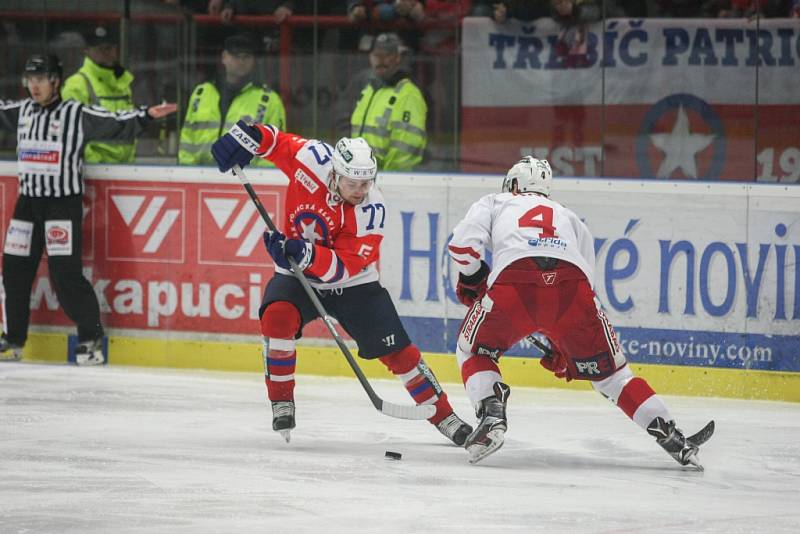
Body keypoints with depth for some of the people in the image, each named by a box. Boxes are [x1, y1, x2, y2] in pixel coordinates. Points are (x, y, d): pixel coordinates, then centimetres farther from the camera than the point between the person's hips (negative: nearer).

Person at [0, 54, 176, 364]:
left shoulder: (77, 115, -7)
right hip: (28, 200, 6)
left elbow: (116, 125, -11)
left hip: (63, 203, -6)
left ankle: (91, 338, -2)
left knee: (65, 273, -12)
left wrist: (146, 116, -26)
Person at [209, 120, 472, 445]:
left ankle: (444, 416, 10)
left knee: (397, 351, -5)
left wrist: (307, 254, -45)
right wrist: (245, 136, -27)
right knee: (277, 316, -30)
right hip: (298, 275, 1)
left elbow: (345, 267, -29)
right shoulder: (314, 159, -22)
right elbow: (273, 140, -7)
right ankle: (282, 403, -14)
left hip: (352, 284, -1)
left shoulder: (371, 208, -25)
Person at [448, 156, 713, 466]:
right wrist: (564, 347, 42)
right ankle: (670, 437, 8)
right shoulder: (569, 218, 40)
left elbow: (464, 243, 10)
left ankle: (491, 417, 0)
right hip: (572, 284, 2)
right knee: (607, 369, 17)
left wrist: (472, 278, 29)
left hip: (514, 282, -2)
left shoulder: (494, 204, 32)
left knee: (474, 350, 24)